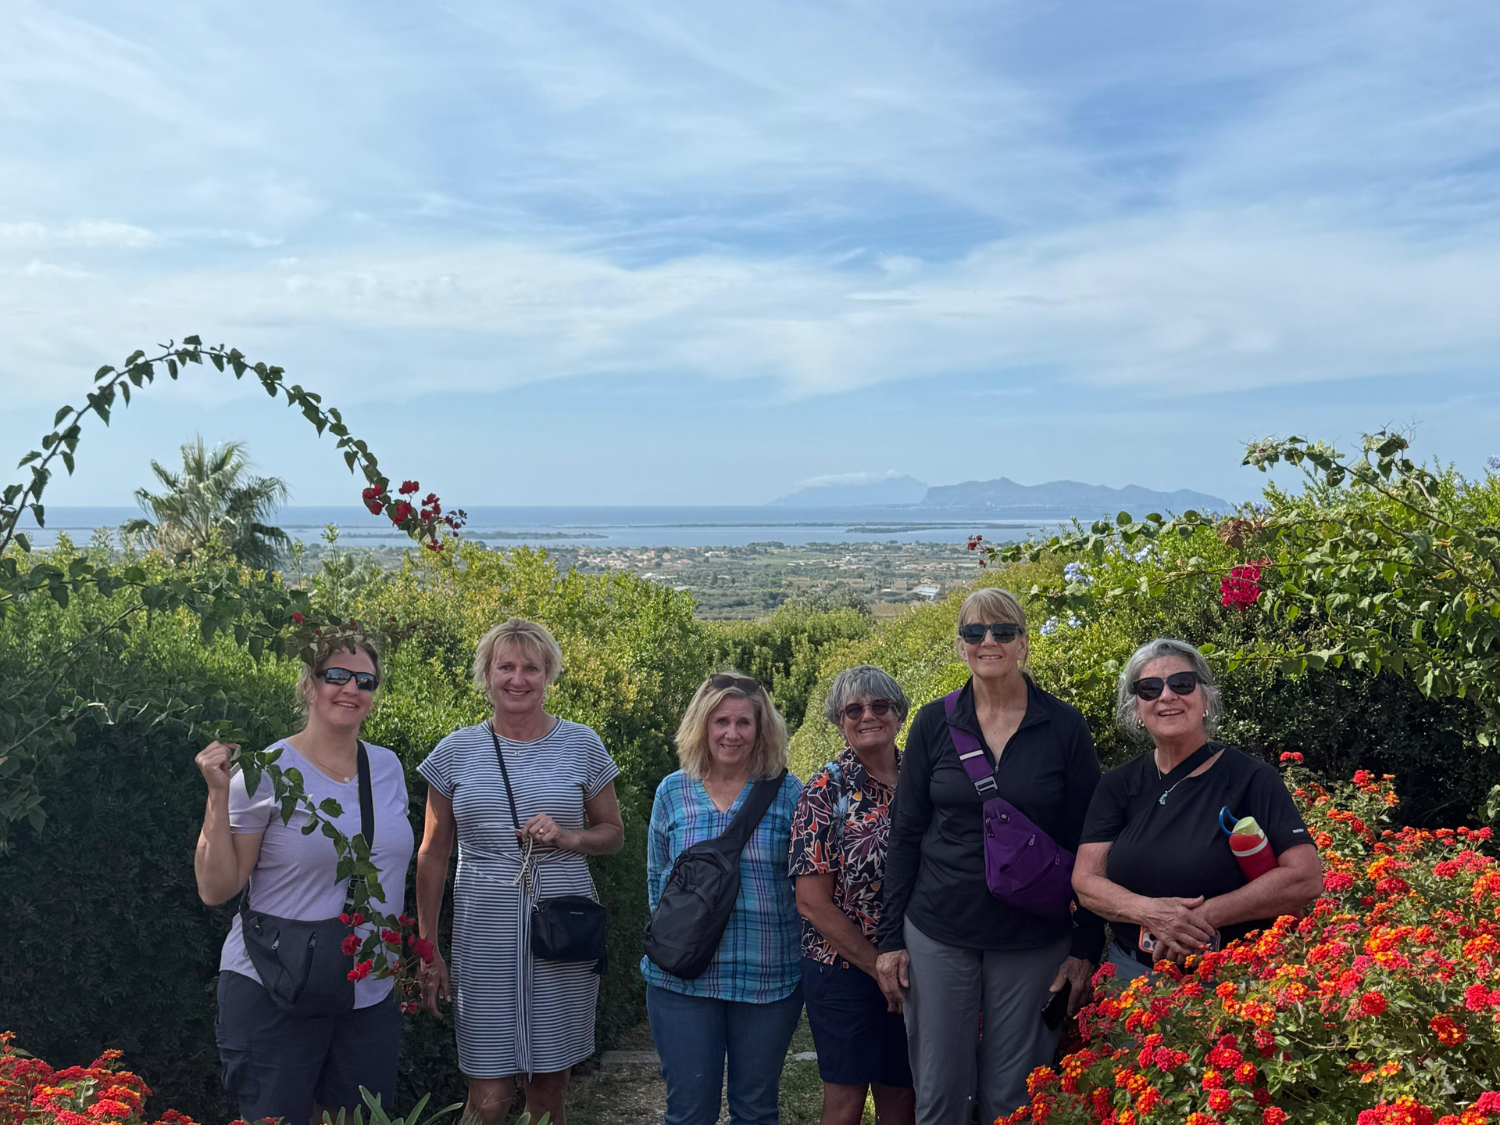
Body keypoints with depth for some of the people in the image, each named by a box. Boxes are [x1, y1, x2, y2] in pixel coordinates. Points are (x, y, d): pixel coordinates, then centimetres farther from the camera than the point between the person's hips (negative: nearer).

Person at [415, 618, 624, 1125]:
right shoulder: (455, 751, 3)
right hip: (484, 937, 0)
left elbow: (613, 833, 11)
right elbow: (433, 854, 8)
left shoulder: (582, 746, 2)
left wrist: (566, 838, -11)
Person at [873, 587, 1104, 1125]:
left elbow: (1087, 843, 1)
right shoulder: (934, 723, 1)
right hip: (937, 934, 1)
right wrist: (890, 938, 1)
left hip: (1035, 940, -1)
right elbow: (905, 833, 4)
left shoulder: (1064, 727, -2)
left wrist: (1086, 949, -2)